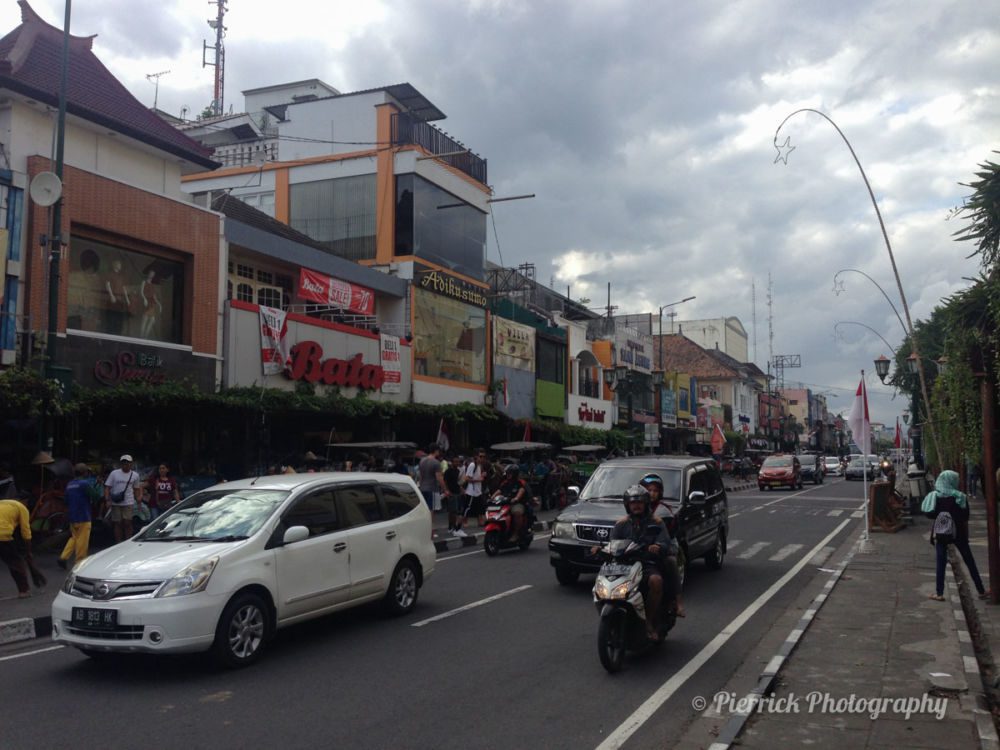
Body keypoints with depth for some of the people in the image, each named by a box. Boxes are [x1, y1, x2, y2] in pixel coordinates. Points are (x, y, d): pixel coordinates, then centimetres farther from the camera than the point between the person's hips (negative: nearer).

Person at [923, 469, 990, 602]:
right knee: (970, 562, 10)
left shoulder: (934, 496, -4)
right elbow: (965, 519, -2)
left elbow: (930, 515, -5)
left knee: (941, 563, 5)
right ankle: (981, 591, 19)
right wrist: (966, 536, 9)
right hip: (958, 533, -1)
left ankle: (939, 593, 4)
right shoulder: (960, 496, -7)